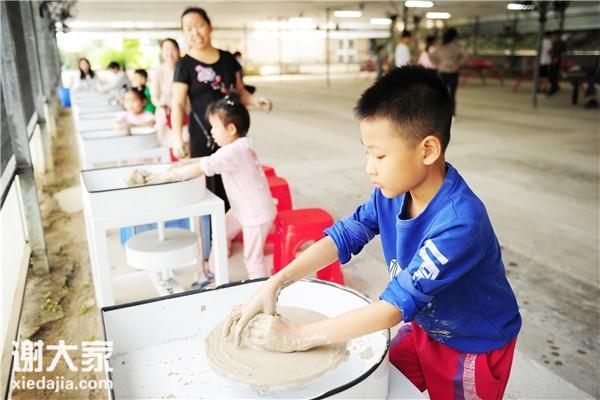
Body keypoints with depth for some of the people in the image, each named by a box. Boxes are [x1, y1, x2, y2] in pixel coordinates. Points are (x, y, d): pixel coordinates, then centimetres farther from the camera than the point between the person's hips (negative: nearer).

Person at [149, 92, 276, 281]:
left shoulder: (233, 152, -27)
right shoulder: (238, 147, 4)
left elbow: (199, 169, -28)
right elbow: (210, 159, 16)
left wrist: (167, 176, -21)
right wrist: (186, 162, 5)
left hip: (256, 213, -10)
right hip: (241, 208, 10)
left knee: (252, 259, 0)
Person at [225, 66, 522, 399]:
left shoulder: (459, 222, -36)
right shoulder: (393, 190, -16)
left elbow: (396, 304, -35)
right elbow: (344, 235, -11)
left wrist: (299, 337, -29)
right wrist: (275, 283, -23)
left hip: (475, 348, -5)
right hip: (425, 328, 5)